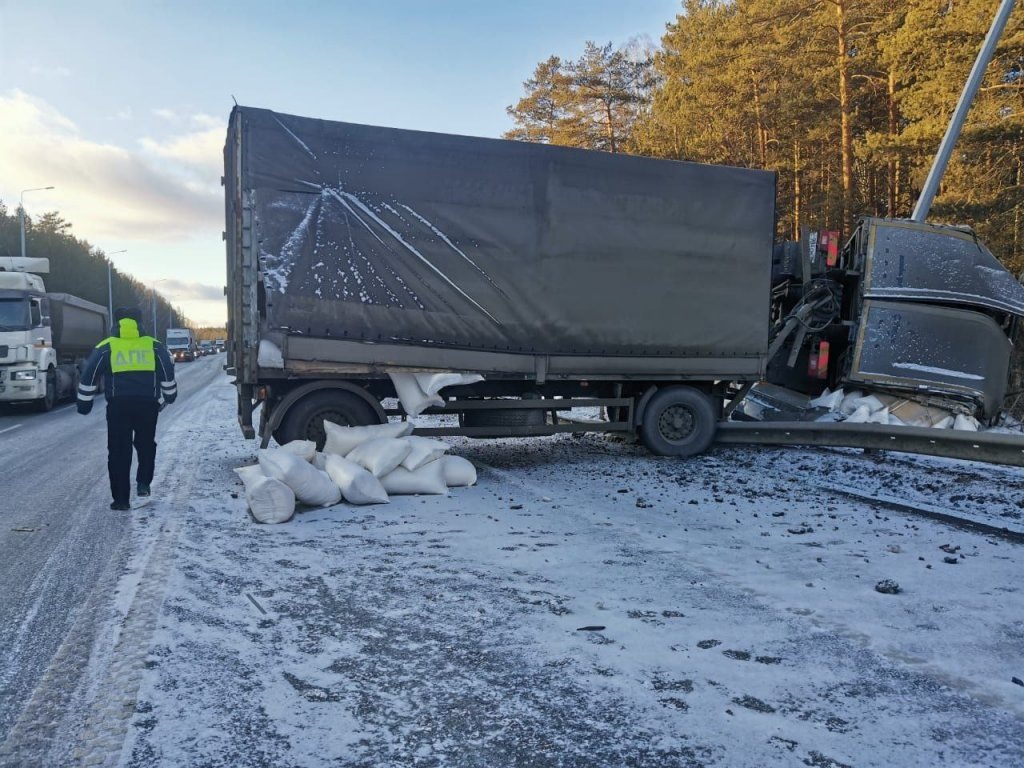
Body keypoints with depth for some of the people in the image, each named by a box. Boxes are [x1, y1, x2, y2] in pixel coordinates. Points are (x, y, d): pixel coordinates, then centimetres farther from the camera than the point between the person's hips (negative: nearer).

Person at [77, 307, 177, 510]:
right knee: (146, 444, 22)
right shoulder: (155, 347, 6)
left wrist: (84, 402, 14)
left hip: (118, 406, -1)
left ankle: (121, 499, 4)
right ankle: (144, 482, 6)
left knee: (119, 451, 5)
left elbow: (88, 377, 4)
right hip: (148, 404, 1)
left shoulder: (106, 348, 4)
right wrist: (169, 396, 23)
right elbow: (168, 376, 7)